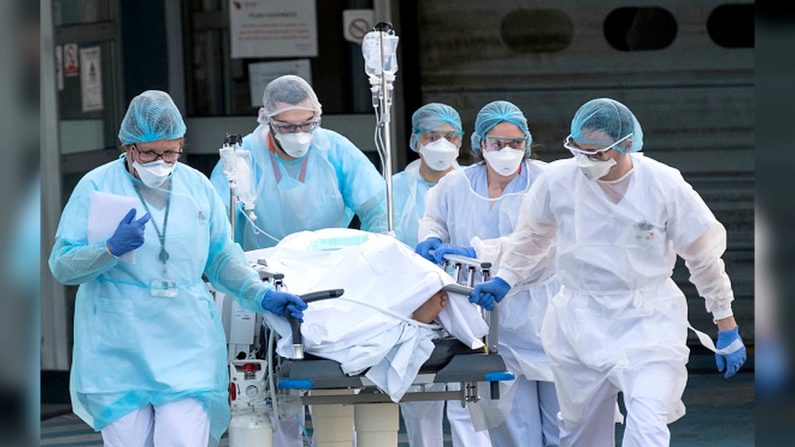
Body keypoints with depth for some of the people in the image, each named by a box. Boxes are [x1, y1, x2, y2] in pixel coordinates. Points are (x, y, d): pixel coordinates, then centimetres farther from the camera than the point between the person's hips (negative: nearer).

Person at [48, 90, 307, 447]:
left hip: (186, 349, 2)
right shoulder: (96, 187, 0)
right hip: (118, 352, -1)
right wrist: (112, 250, -17)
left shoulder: (197, 186, 9)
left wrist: (261, 296, 2)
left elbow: (221, 258, 17)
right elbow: (62, 266, -1)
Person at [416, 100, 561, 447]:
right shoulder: (456, 186, 4)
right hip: (492, 325, 3)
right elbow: (433, 219, 27)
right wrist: (431, 239, 3)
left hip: (542, 322, -2)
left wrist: (477, 254, -27)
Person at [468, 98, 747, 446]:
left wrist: (726, 328, 6)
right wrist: (504, 280, 11)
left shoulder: (665, 186, -12)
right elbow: (531, 235, 16)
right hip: (580, 323, 3)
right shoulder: (558, 179, -8)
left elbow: (704, 257, 1)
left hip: (647, 321, -3)